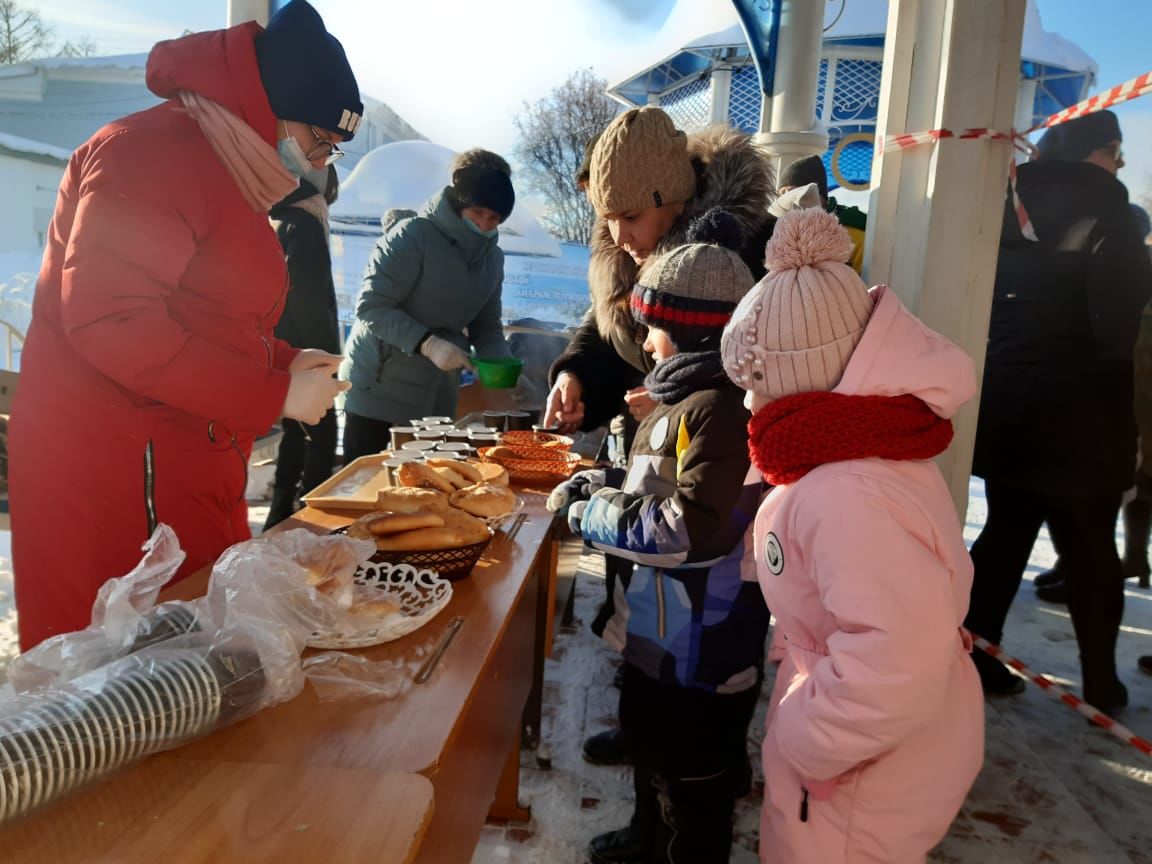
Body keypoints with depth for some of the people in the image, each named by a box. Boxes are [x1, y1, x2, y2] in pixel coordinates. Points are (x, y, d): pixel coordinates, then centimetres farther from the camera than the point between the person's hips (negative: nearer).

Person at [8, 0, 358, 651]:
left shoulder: (226, 171, 19)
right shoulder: (155, 152, -13)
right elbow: (110, 318, -22)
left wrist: (286, 363, 8)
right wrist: (274, 394, -18)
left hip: (184, 468, 9)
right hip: (113, 472, -9)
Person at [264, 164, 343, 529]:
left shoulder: (276, 220, 15)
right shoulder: (303, 225, -13)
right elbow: (309, 301, -19)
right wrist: (326, 356, -13)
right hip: (304, 353, -9)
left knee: (297, 433, 15)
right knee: (322, 437, -4)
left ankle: (281, 518, 21)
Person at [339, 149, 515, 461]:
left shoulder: (492, 258, 9)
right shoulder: (413, 236, -13)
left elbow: (487, 327, 12)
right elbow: (370, 306, -17)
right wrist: (426, 343, -29)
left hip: (438, 400, 6)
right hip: (379, 387, -6)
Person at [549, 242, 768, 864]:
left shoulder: (723, 409, -26)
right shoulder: (688, 396, 7)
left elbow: (692, 529, -32)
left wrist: (591, 513, -21)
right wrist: (596, 484, -1)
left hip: (703, 644, -11)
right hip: (661, 626, 11)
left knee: (692, 775, 12)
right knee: (648, 741, 30)